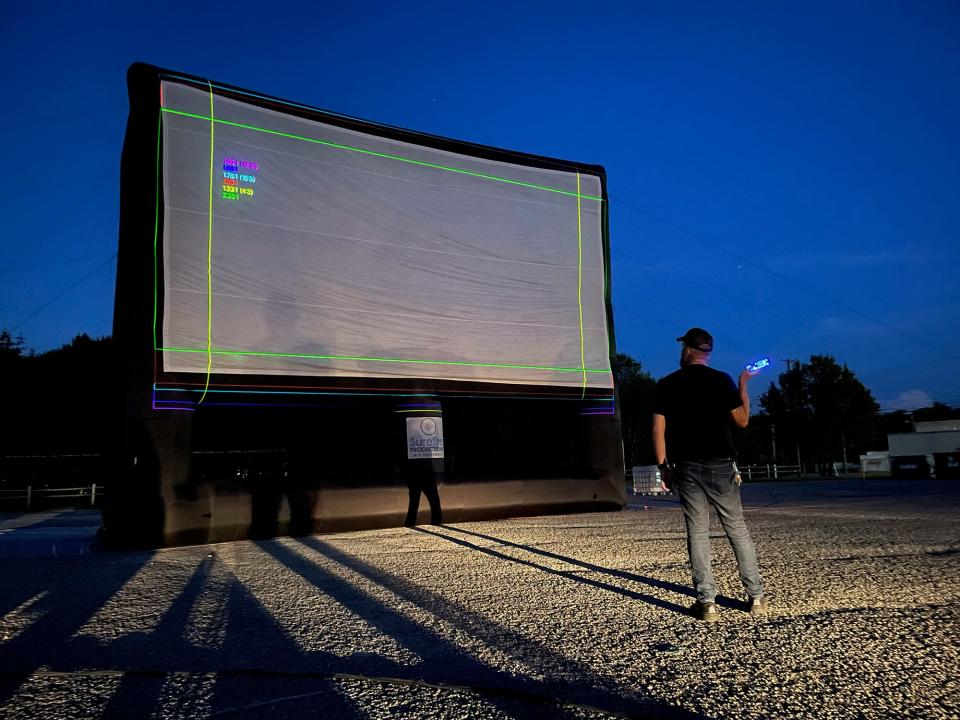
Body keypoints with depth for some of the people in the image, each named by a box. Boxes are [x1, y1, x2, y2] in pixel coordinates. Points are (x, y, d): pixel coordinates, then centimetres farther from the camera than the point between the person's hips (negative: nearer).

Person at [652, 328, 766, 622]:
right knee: (737, 529, 11)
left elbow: (658, 429, -1)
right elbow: (742, 421, 4)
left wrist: (663, 467, 6)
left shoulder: (666, 384, 1)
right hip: (720, 465, 0)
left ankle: (707, 602, 3)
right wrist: (743, 386, 15)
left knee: (697, 531, 4)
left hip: (687, 467, 0)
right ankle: (756, 596, 16)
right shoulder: (721, 380, -2)